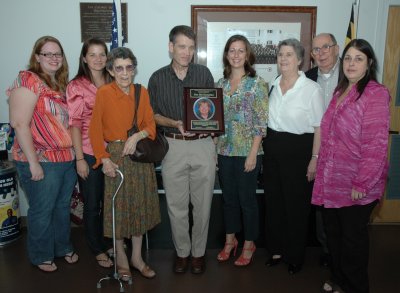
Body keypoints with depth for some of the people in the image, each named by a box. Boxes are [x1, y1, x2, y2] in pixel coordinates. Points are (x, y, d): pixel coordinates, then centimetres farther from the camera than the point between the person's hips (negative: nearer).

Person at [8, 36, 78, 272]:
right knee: (42, 211, 10)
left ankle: (63, 247, 38)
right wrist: (33, 162, -19)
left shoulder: (61, 83, 12)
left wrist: (77, 155, 9)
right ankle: (42, 256, 30)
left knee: (63, 207, 19)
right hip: (42, 161, -7)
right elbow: (20, 123, -17)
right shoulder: (29, 80, -11)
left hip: (67, 158, 7)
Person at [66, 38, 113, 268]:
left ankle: (108, 243, 33)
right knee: (92, 205, 9)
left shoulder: (112, 84, 8)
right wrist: (80, 158, -12)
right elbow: (75, 124, -8)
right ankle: (98, 250, 26)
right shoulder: (76, 86, -4)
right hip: (89, 153, -4)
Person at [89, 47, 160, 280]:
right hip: (115, 156, -4)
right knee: (118, 206, 5)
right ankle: (121, 257, 26)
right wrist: (104, 159, -14)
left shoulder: (142, 92, 5)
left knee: (140, 206, 11)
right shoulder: (103, 93, -6)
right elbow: (95, 130, -7)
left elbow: (150, 125, 3)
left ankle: (137, 257, 28)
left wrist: (137, 136, -16)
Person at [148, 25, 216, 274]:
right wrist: (175, 124, -12)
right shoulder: (158, 78, 4)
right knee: (176, 205, 7)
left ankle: (199, 251, 26)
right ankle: (182, 251, 27)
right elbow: (154, 115, 7)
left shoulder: (204, 73, 4)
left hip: (203, 145, 0)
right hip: (173, 146, 0)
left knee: (202, 204, 7)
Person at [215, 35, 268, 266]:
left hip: (247, 151, -4)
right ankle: (230, 240, 32)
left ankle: (249, 244, 24)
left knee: (247, 198, 6)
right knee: (228, 197, 14)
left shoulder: (257, 83, -6)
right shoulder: (221, 84, 8)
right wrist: (213, 148, 2)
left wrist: (253, 153, -14)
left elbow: (261, 121, -10)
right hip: (225, 150, 5)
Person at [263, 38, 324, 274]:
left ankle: (295, 256, 26)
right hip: (272, 148, 6)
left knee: (296, 205, 7)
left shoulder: (312, 89, -12)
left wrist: (314, 159, -13)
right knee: (274, 200, 14)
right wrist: (266, 145, 10)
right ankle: (277, 249, 32)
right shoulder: (273, 86, 6)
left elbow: (319, 127, -10)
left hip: (299, 150, -5)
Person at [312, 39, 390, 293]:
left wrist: (361, 184, -19)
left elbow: (376, 144, -18)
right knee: (334, 233, 17)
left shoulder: (376, 94, -13)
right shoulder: (340, 92, 11)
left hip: (356, 184, -7)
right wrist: (321, 167, 13)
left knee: (353, 237, 9)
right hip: (332, 180, 7)